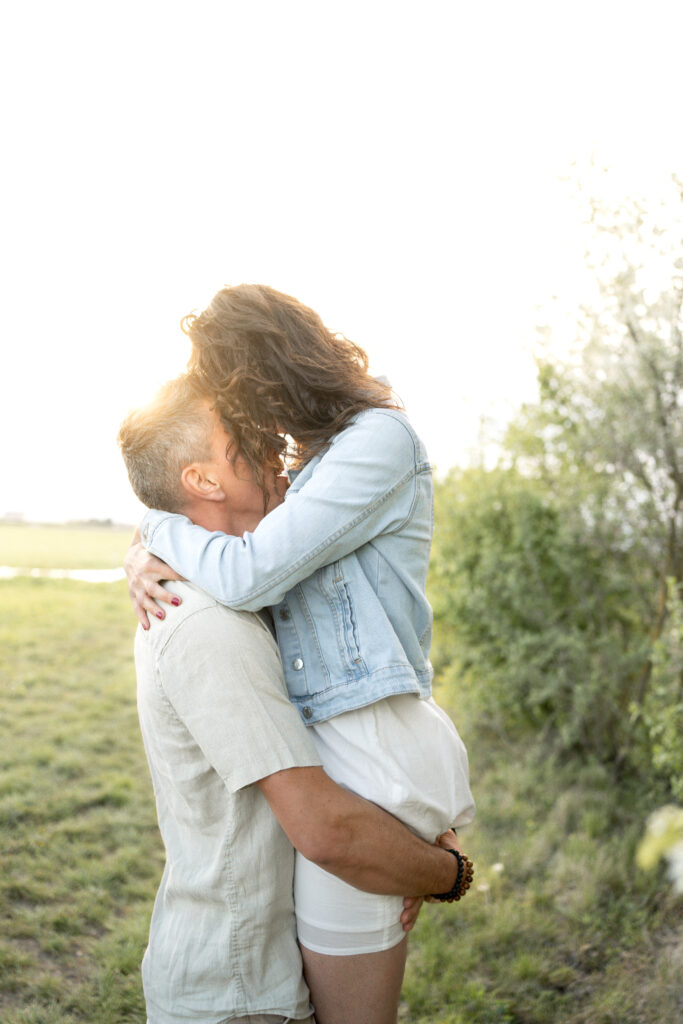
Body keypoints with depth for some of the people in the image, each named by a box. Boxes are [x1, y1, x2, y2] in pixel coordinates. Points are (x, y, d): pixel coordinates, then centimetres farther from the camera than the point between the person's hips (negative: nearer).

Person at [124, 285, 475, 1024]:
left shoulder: (381, 438, -14)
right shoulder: (314, 467, 14)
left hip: (365, 748, -9)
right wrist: (148, 558, 0)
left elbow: (248, 577, -21)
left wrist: (159, 524, -3)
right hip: (326, 742, 9)